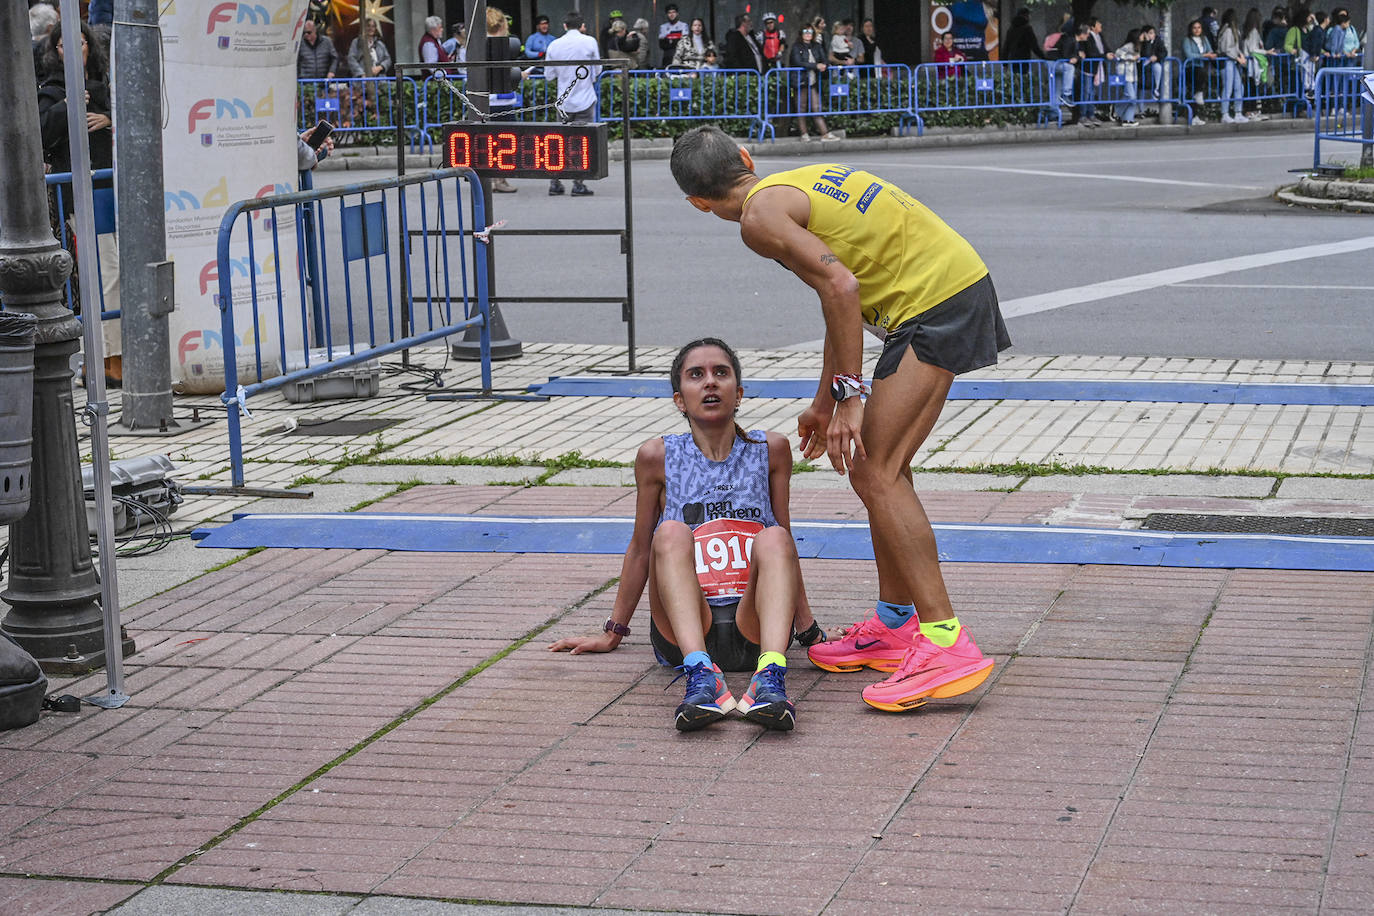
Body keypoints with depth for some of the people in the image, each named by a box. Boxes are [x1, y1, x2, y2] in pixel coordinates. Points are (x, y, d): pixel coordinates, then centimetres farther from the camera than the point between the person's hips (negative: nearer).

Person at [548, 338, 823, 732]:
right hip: (682, 632, 0)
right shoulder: (658, 456, 6)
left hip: (753, 627, 1)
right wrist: (612, 634, 22)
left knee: (773, 538, -25)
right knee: (671, 533, -25)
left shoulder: (771, 450, 9)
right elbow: (640, 548, 16)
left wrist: (807, 626, 23)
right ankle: (702, 676, -49)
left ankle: (770, 675, -50)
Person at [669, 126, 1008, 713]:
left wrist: (849, 395, -15)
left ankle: (946, 640, -15)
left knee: (875, 475, -10)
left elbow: (841, 289, -19)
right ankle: (894, 625, 26)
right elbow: (843, 298, 28)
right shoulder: (801, 182, 21)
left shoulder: (760, 215, -7)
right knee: (879, 467, 16)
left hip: (934, 303, -10)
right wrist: (825, 403, 35)